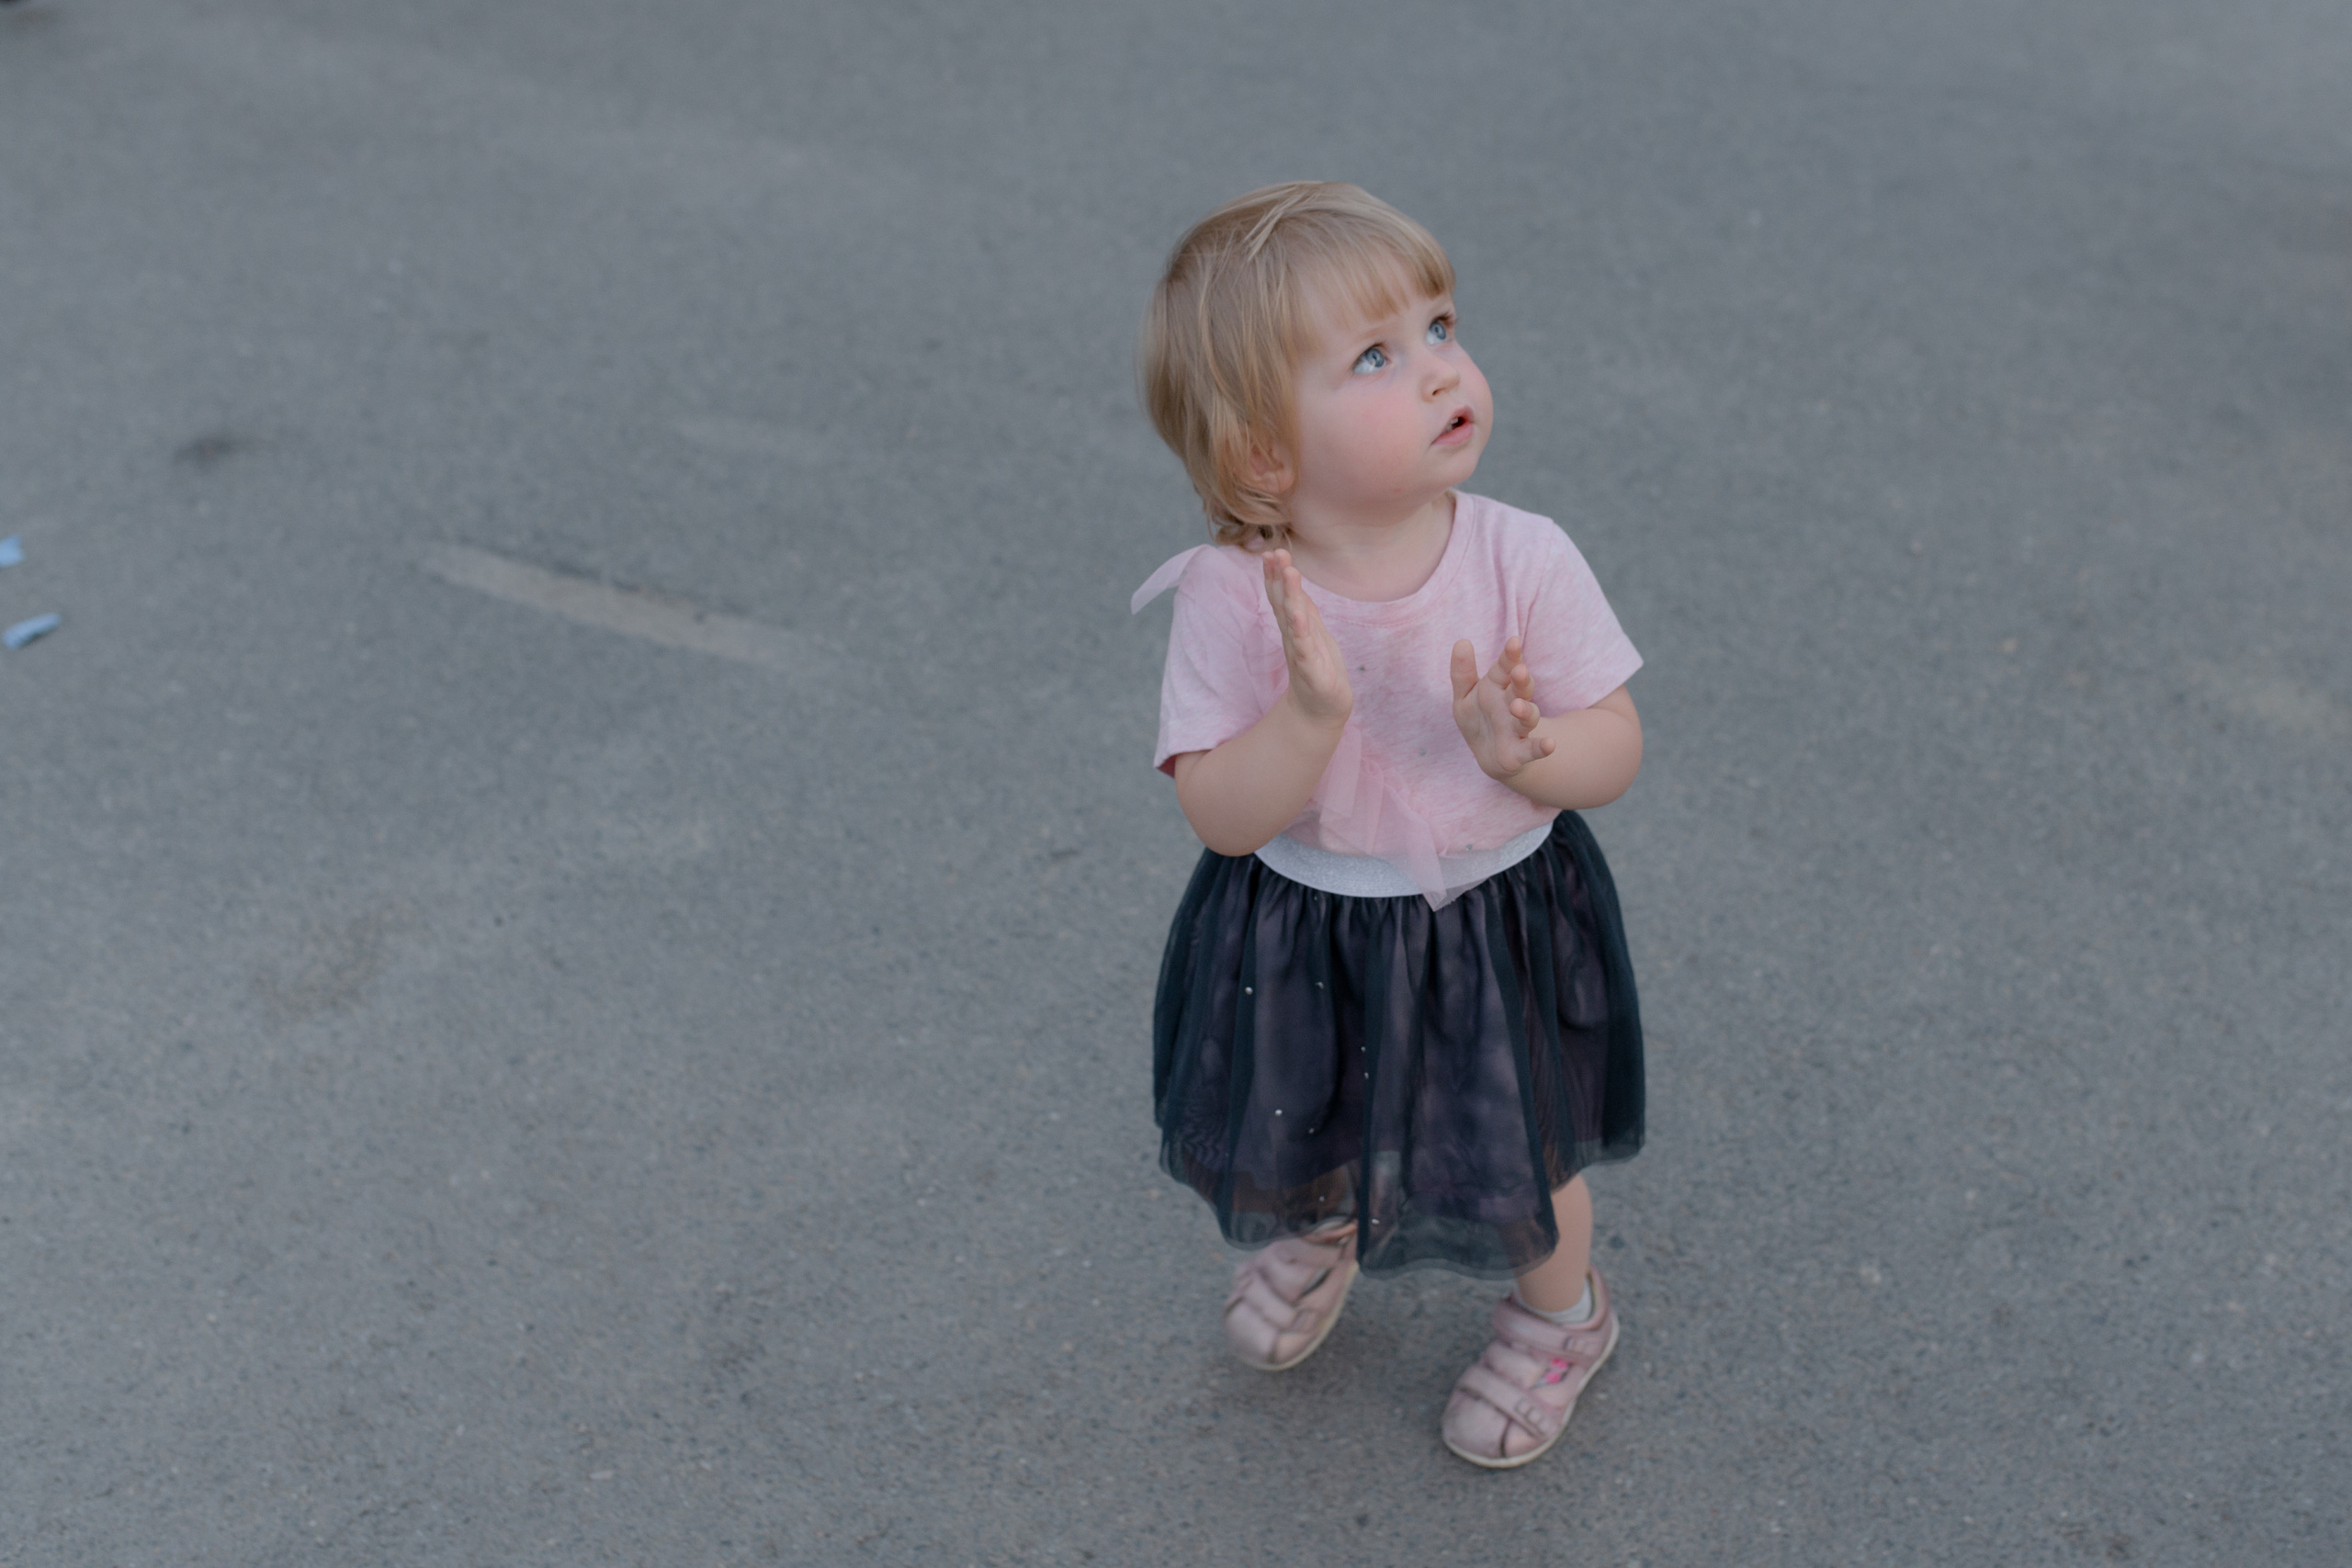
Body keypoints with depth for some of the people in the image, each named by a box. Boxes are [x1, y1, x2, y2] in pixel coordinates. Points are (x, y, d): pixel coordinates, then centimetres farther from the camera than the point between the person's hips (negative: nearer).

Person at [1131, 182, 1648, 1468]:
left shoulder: (1522, 561, -20)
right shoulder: (1231, 597, -23)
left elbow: (1616, 747, -14)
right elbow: (1220, 814, -23)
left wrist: (1524, 752, -36)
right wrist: (1311, 713, -40)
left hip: (1496, 932, 0)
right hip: (1299, 941, 1)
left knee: (1518, 1171, 19)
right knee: (1297, 1150, 27)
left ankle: (1561, 1314, 54)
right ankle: (1321, 1230, 64)